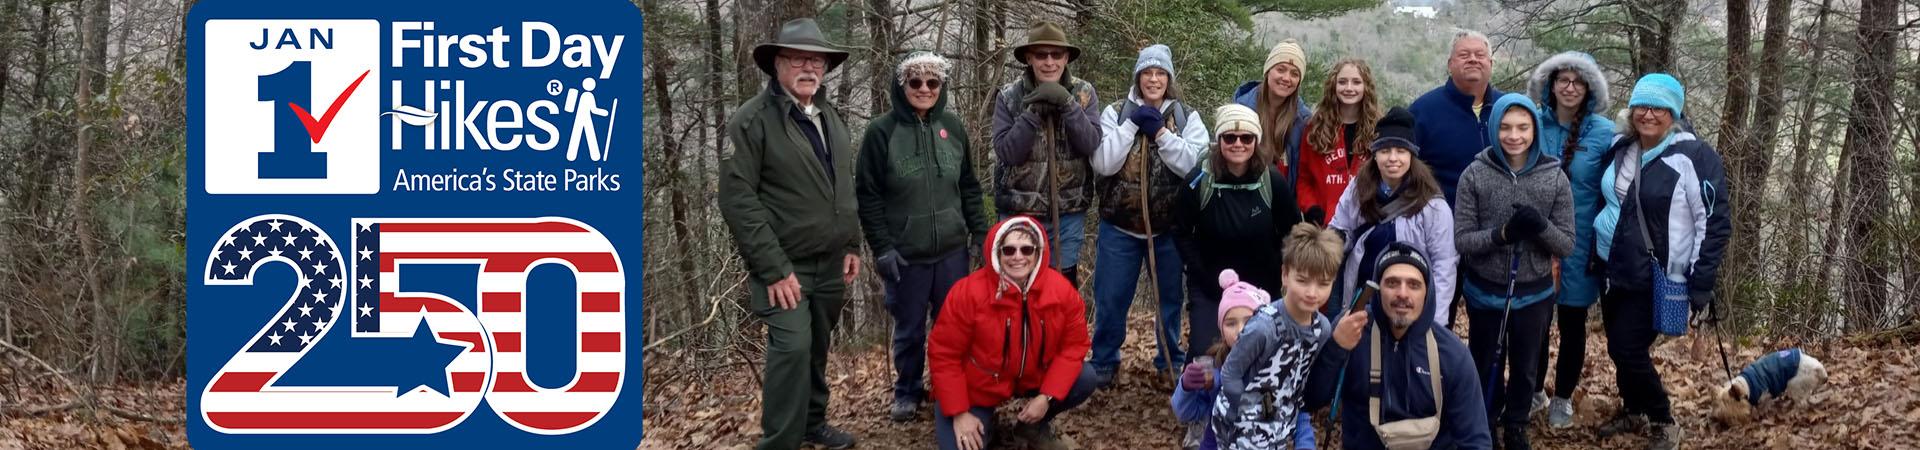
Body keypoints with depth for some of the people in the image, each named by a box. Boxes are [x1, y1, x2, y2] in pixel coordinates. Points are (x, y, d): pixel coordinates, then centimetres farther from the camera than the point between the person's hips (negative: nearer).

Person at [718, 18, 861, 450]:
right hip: (784, 265, -7)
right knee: (792, 346, -14)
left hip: (830, 263, 7)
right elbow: (737, 200, -16)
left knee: (817, 347, 12)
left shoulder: (830, 116, 13)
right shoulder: (751, 121, -11)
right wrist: (774, 269, -19)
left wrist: (852, 244, 13)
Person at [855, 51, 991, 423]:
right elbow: (867, 195, -7)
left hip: (952, 250, 3)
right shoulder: (881, 132, -8)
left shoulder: (953, 127, 3)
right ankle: (907, 393, 25)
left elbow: (969, 186, 12)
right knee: (909, 328, 8)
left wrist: (980, 232, 6)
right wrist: (881, 247, -11)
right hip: (905, 254, -3)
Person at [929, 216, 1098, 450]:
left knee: (1085, 380, -17)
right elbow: (944, 354, -18)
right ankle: (983, 420, 16)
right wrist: (958, 413, -19)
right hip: (977, 389, -3)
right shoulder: (968, 292, -26)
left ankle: (1036, 424, 10)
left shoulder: (1061, 290, -16)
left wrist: (1047, 396, -19)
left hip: (1033, 377, 3)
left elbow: (1073, 345, -8)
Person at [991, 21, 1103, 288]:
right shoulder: (1009, 96, -5)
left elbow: (1091, 144, -11)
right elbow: (1007, 152, -12)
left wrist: (1067, 105, -22)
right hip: (1019, 211, -1)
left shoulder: (1084, 93, 0)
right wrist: (1033, 112, -22)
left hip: (1068, 212, 1)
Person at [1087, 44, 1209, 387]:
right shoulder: (1116, 113, 0)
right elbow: (1103, 163, -12)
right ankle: (1104, 362, 21)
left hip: (1169, 226, 1)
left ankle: (1171, 359, 30)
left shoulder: (1186, 117, 1)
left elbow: (1194, 163, -14)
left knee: (1172, 296, 13)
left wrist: (1159, 131, -19)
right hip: (1120, 225, -1)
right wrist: (1132, 125, -15)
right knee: (1110, 298, 5)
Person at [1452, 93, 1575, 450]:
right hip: (1485, 292, -1)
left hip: (1534, 294, 1)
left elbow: (1566, 245, -7)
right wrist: (1502, 234, -28)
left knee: (1525, 367, 18)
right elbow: (1461, 239, -11)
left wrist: (1541, 227, -27)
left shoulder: (1555, 177, -10)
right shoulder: (1475, 175, -12)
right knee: (1485, 364, 17)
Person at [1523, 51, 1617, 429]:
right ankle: (1534, 389, 30)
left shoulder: (1604, 133, -8)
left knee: (1572, 325, 11)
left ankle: (1562, 398, 26)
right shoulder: (1533, 125, -3)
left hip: (1579, 244, -1)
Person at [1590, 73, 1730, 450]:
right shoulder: (1620, 148, 5)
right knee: (1618, 347, 14)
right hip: (1613, 269, 6)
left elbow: (1714, 223, -14)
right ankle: (1633, 410, 36)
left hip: (1654, 278, -6)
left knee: (1630, 350, -9)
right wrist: (1593, 255, 18)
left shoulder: (1694, 157, -15)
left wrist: (1701, 284, -16)